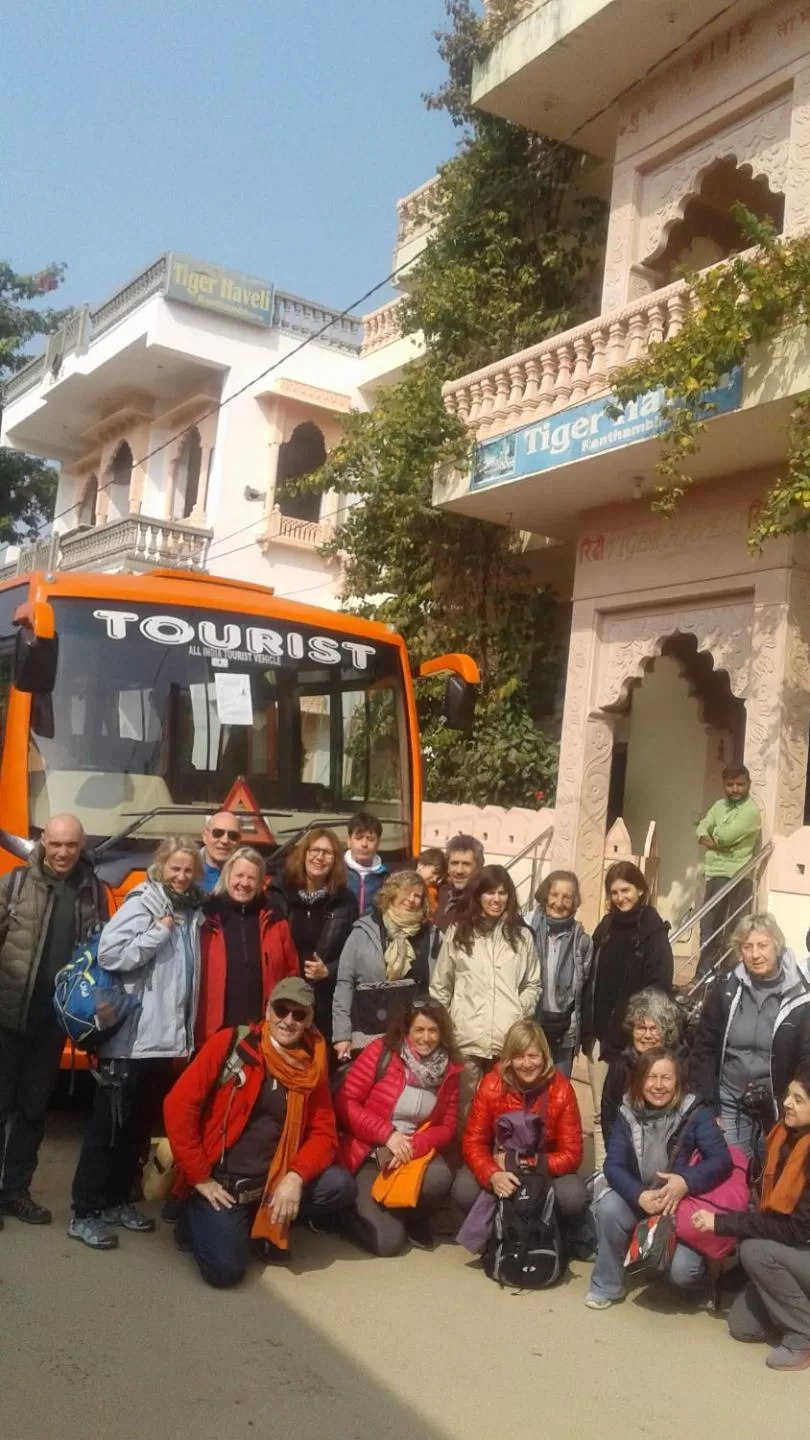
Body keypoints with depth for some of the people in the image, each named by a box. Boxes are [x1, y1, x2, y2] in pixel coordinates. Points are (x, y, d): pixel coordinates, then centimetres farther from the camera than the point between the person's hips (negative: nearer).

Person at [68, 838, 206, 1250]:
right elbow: (110, 954, -22)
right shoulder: (142, 904, -10)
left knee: (141, 1125, 15)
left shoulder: (191, 912, 10)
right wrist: (158, 932, -20)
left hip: (168, 1038, 7)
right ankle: (85, 1212, 9)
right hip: (131, 1038, -7)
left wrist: (188, 1032, 10)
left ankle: (117, 1199, 27)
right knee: (108, 1124, 1)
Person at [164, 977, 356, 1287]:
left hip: (273, 1183, 4)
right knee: (225, 1268, -20)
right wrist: (199, 1178, -13)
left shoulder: (312, 1066, 2)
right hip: (220, 1180, -4)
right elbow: (179, 1105, -13)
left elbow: (324, 1132, 1)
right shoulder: (231, 1043, -9)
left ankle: (267, 1224, 9)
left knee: (340, 1185, -15)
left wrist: (295, 1177, -18)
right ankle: (198, 1218, 12)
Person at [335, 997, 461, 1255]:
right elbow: (345, 1103, -11)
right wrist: (388, 1135, -21)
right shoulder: (381, 1051, -9)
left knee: (439, 1178, -32)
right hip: (370, 1152, -3)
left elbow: (447, 1127, 2)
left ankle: (414, 1217, 3)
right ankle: (355, 1211, 16)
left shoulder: (448, 1069, 1)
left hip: (417, 1152, 3)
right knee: (388, 1240, -18)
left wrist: (414, 1145, -18)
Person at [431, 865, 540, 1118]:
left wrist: (520, 1013, 0)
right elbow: (440, 986, 11)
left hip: (509, 1039, 1)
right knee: (466, 1108, 3)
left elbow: (533, 984, 15)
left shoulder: (522, 935, 11)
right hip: (466, 1038, -1)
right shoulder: (457, 932, 8)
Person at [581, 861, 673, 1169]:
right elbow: (591, 979, 10)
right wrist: (588, 1029, 2)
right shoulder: (606, 927, 9)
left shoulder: (653, 932, -6)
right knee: (601, 1112, 12)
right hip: (601, 1035, 5)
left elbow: (660, 987, -12)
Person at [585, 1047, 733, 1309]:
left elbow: (722, 1160, -22)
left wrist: (686, 1182, -39)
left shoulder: (696, 1113, -14)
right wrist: (640, 1196, -30)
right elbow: (613, 1166, -11)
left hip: (683, 1205, -2)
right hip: (638, 1200, 2)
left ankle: (696, 1267, 16)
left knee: (681, 1270, -24)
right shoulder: (628, 1114, -7)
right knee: (609, 1207, -28)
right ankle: (606, 1286, -8)